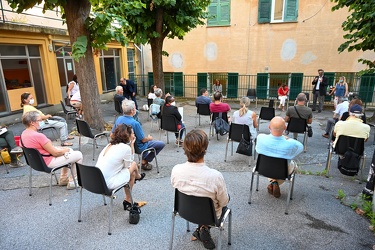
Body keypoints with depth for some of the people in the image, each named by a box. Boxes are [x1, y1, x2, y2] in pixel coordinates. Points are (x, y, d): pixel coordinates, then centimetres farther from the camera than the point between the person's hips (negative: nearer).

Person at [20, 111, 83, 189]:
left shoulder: (23, 134, 1)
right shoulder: (38, 136, -29)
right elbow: (55, 153, -23)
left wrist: (64, 149, 4)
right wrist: (66, 150, -3)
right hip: (47, 163, -10)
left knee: (70, 150, 24)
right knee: (78, 155, -2)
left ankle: (63, 179, 30)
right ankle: (72, 182, 8)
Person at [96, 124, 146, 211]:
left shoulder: (109, 145, 11)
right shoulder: (125, 147, -13)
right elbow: (128, 166, 3)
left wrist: (131, 144, 13)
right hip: (107, 184, -8)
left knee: (132, 168, 18)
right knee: (134, 165, 9)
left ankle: (128, 201, 34)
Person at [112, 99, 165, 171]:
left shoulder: (119, 119, -9)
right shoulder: (135, 123, -31)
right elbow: (143, 139, -21)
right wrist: (149, 138, 2)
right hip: (137, 148, -8)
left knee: (147, 140, 33)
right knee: (161, 144, 1)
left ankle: (144, 160, 31)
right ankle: (144, 162, 11)